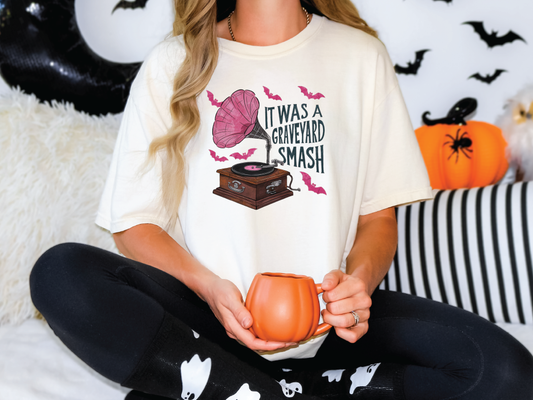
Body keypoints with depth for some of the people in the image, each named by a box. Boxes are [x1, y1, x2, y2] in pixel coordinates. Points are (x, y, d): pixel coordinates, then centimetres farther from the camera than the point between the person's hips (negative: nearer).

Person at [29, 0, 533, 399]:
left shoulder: (361, 56, 8)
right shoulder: (171, 65, 6)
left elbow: (379, 215, 8)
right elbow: (134, 222, 3)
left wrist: (360, 279, -14)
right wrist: (209, 288, -16)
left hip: (327, 318, 1)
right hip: (207, 314, -1)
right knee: (60, 273, -27)